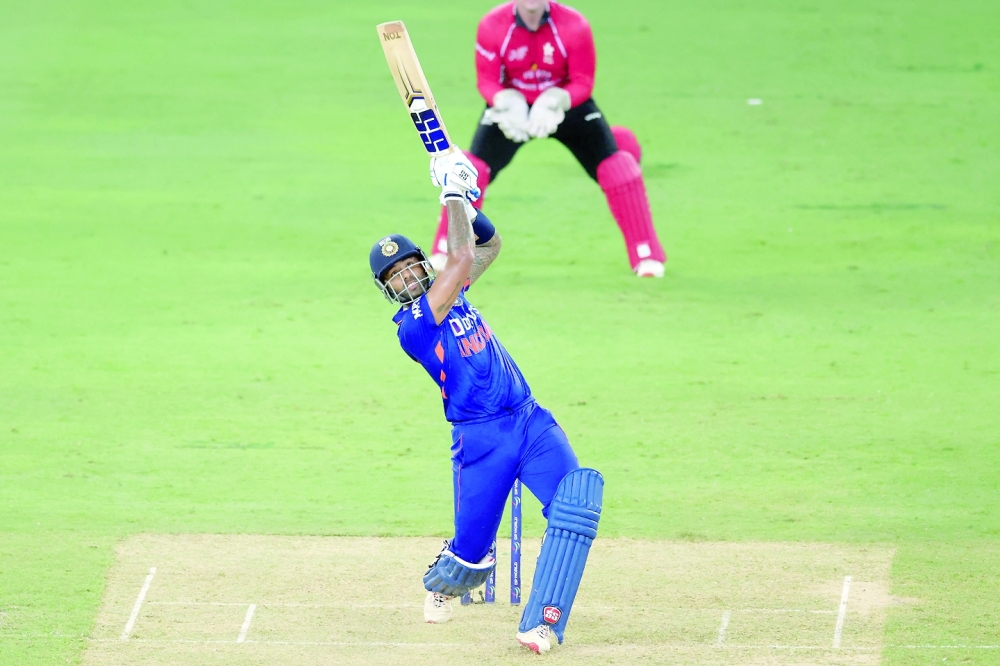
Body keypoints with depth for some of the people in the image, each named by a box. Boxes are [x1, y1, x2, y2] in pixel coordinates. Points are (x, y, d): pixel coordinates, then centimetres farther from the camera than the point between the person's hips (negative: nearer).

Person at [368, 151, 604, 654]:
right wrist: (453, 195, -10)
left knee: (577, 498, -21)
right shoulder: (411, 326, -12)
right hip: (480, 439, -6)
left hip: (531, 423, 6)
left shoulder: (446, 293, 12)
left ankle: (541, 625, -24)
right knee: (472, 555, 0)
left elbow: (489, 245, 23)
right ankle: (440, 585, 41)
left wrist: (464, 202, 7)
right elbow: (462, 258, -19)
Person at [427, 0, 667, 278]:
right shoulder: (493, 26, -22)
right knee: (474, 168, -15)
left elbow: (583, 83, -17)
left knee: (613, 165, -13)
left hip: (567, 102, 0)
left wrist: (554, 104, -36)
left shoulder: (574, 26, -24)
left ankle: (646, 256, 3)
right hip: (511, 103, 0)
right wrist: (508, 106, -33)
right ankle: (445, 252, 1)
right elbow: (486, 80, -13)